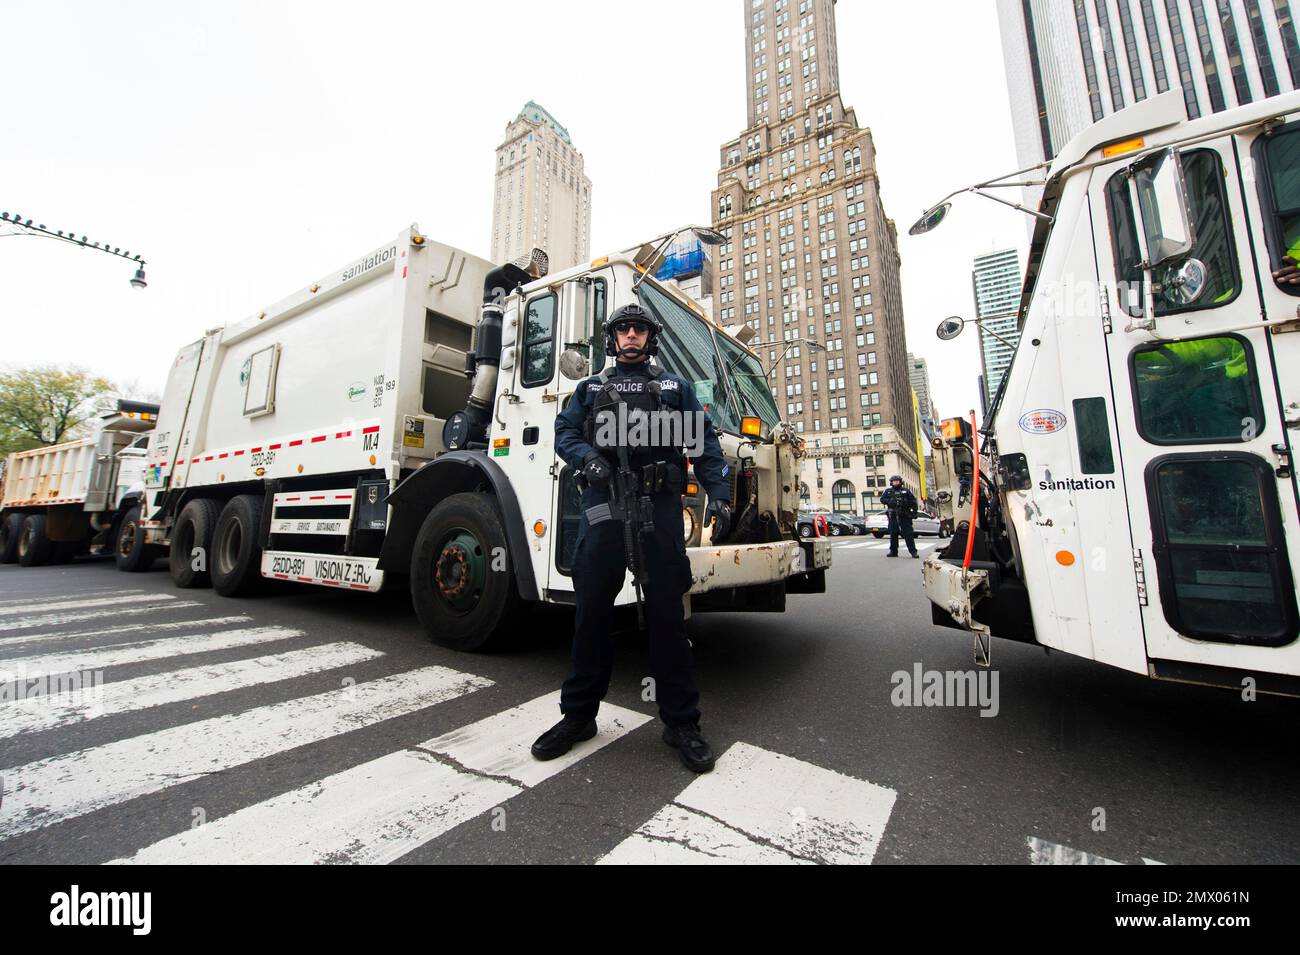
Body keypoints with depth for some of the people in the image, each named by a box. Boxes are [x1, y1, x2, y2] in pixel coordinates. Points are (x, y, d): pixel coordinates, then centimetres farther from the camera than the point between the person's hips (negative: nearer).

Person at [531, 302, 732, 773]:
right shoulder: (591, 387, 21)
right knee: (592, 611, 6)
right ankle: (578, 715, 22)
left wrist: (719, 493, -7)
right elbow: (565, 431, 10)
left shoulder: (676, 387, 16)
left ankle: (681, 722, 16)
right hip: (603, 504, 1)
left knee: (666, 613, 2)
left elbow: (704, 443, 8)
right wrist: (586, 457, -12)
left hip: (660, 506, -1)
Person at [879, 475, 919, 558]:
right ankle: (893, 551, 15)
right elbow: (882, 499, 3)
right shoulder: (887, 491, 12)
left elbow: (913, 501, 7)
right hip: (893, 516, 2)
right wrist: (889, 502, -15)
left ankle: (913, 551, -2)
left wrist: (914, 511, -2)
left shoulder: (906, 491, 9)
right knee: (893, 534, 7)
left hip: (905, 516, -2)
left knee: (908, 534, -5)